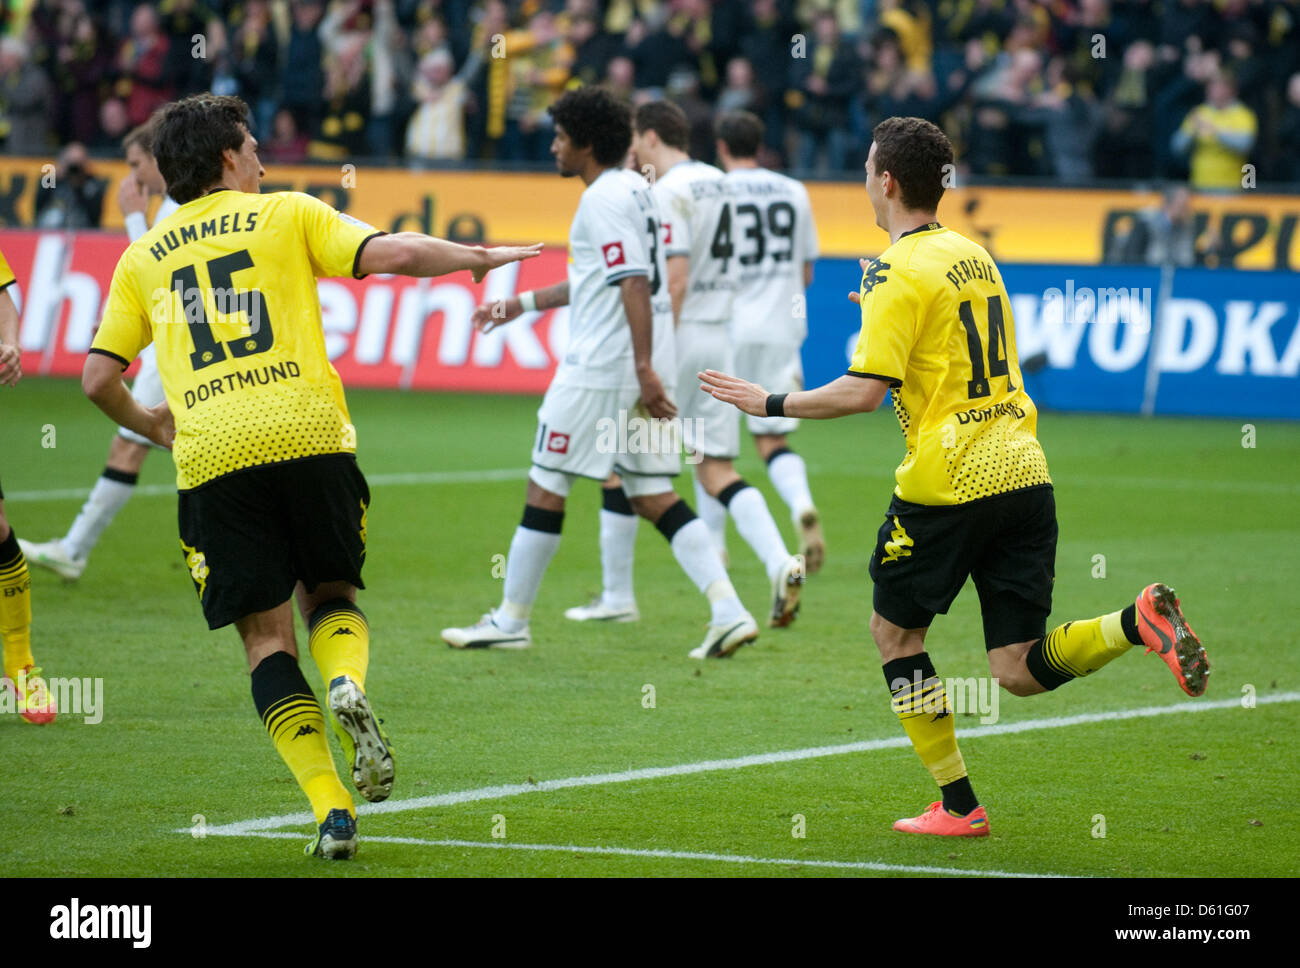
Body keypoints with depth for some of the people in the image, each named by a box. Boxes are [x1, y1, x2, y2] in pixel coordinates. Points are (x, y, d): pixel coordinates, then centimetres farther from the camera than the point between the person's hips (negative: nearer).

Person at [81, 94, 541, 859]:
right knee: (330, 595, 19)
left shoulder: (142, 258, 18)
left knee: (267, 636, 6)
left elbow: (99, 377, 16)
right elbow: (391, 255, -1)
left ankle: (331, 809, -7)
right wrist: (480, 257, 14)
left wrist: (148, 425, 36)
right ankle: (347, 684, -15)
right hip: (308, 436, -1)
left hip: (210, 454, 1)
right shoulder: (286, 215, 12)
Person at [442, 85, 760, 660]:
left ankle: (511, 621, 11)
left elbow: (634, 285, -21)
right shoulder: (635, 190, 17)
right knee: (653, 497, 6)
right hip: (636, 368, 9)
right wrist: (523, 304, 33)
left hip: (599, 369, -9)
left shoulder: (604, 199, -12)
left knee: (545, 488, 2)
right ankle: (728, 612, -6)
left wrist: (644, 369, -26)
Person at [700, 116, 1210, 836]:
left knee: (893, 630, 13)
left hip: (949, 481, -7)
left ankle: (958, 805, 11)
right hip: (1023, 471, 7)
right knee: (1019, 671, 5)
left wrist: (771, 404, -5)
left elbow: (865, 391, -16)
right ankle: (1139, 621, -19)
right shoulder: (972, 255, 16)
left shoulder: (899, 271, -9)